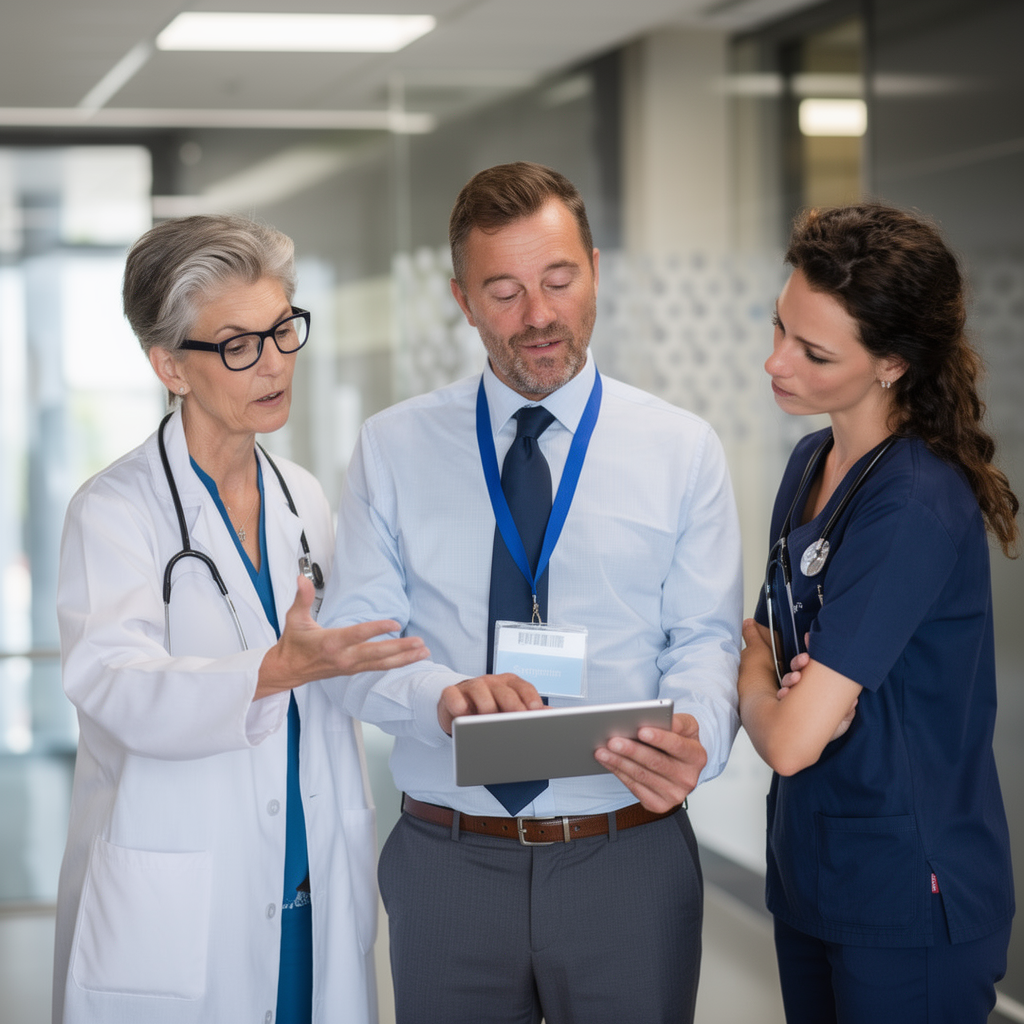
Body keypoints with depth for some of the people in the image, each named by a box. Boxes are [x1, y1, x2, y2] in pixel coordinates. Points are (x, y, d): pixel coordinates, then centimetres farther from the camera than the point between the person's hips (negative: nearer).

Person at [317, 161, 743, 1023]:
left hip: (629, 863, 0)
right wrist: (441, 694, -22)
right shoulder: (394, 449, 4)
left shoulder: (682, 450, 2)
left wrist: (694, 736, -24)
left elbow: (705, 637, -2)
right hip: (446, 860, 1)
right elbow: (349, 638, -1)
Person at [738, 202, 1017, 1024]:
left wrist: (753, 668, -4)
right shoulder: (814, 463, 4)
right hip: (811, 865, 8)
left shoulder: (918, 509, -24)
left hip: (909, 900, -8)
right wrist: (791, 682, -12)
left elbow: (790, 739, -25)